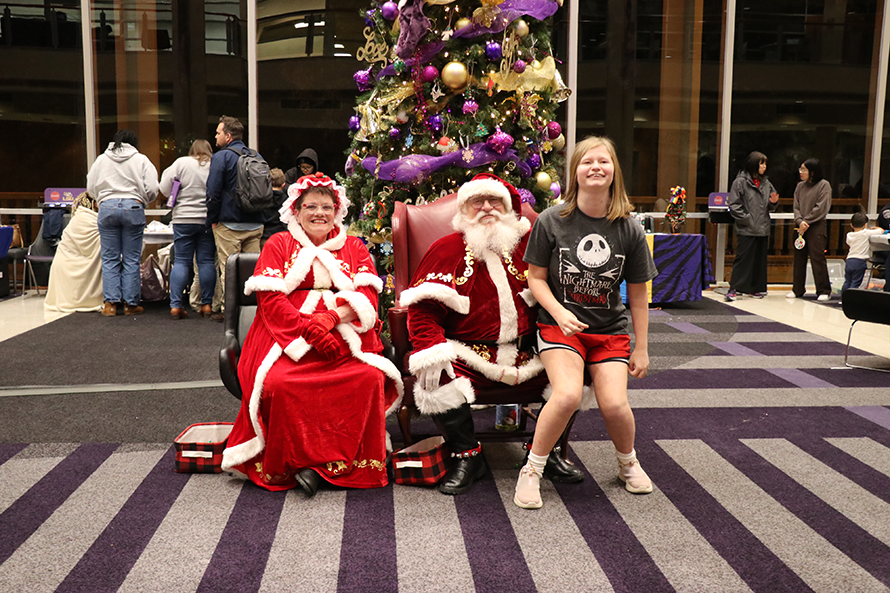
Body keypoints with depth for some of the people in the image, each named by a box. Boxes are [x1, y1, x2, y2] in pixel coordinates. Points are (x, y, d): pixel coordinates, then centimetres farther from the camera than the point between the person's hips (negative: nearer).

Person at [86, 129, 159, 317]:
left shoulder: (101, 160, 11)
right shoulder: (141, 160, 3)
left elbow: (91, 188, 13)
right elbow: (152, 189, -3)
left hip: (107, 208, 2)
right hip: (132, 208, -2)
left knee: (110, 259, 6)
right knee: (131, 259, 3)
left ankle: (110, 303, 4)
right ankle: (131, 303, 6)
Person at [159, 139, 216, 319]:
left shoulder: (181, 163, 0)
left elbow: (165, 189, 1)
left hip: (184, 219, -1)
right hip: (208, 219, 1)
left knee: (181, 261, 3)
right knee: (206, 261, 5)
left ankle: (175, 305, 1)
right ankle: (207, 304, 6)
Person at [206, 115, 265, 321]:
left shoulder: (221, 157, -7)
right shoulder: (257, 157, 11)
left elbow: (213, 192, -11)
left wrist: (213, 219, -1)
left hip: (229, 224, -5)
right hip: (255, 224, 5)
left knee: (228, 269, -1)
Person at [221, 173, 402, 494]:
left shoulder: (354, 247, 18)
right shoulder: (278, 244, 13)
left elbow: (367, 299, 4)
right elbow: (271, 301, 0)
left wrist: (328, 318, -15)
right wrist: (311, 331, -15)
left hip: (344, 338, 1)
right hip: (287, 336, -1)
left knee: (371, 378, -28)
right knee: (278, 383, -32)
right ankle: (292, 461, -15)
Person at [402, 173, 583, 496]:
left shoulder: (530, 244, 9)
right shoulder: (447, 249, 3)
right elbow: (423, 308, -3)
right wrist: (433, 350, -20)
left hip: (527, 353, 3)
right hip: (469, 353, -2)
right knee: (436, 378, -30)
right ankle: (467, 455, -5)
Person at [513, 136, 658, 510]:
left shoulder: (628, 229, -2)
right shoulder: (552, 221, -7)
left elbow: (637, 294, 5)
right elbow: (536, 277, -1)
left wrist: (641, 348, 6)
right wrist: (559, 313, -18)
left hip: (610, 329, 2)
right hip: (560, 324, -2)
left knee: (614, 404, -15)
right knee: (568, 395, -26)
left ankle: (627, 462, 20)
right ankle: (532, 470, -3)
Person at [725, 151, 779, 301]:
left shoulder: (766, 183, 14)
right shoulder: (740, 182, -5)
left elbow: (769, 207, 20)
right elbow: (733, 204, -10)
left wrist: (773, 202, -2)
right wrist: (746, 218, -15)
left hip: (763, 229, 6)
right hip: (747, 229, -6)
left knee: (760, 259, 10)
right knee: (743, 258, -8)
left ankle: (756, 288, 19)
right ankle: (734, 288, -4)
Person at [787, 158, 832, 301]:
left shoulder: (824, 185, -4)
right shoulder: (800, 186, 12)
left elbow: (821, 208, -10)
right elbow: (796, 207, 8)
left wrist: (806, 221, -11)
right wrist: (800, 221, -10)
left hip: (817, 226, -6)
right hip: (801, 227, 6)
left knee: (817, 258, -6)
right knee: (799, 258, 8)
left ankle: (824, 291, 1)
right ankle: (798, 289, 16)